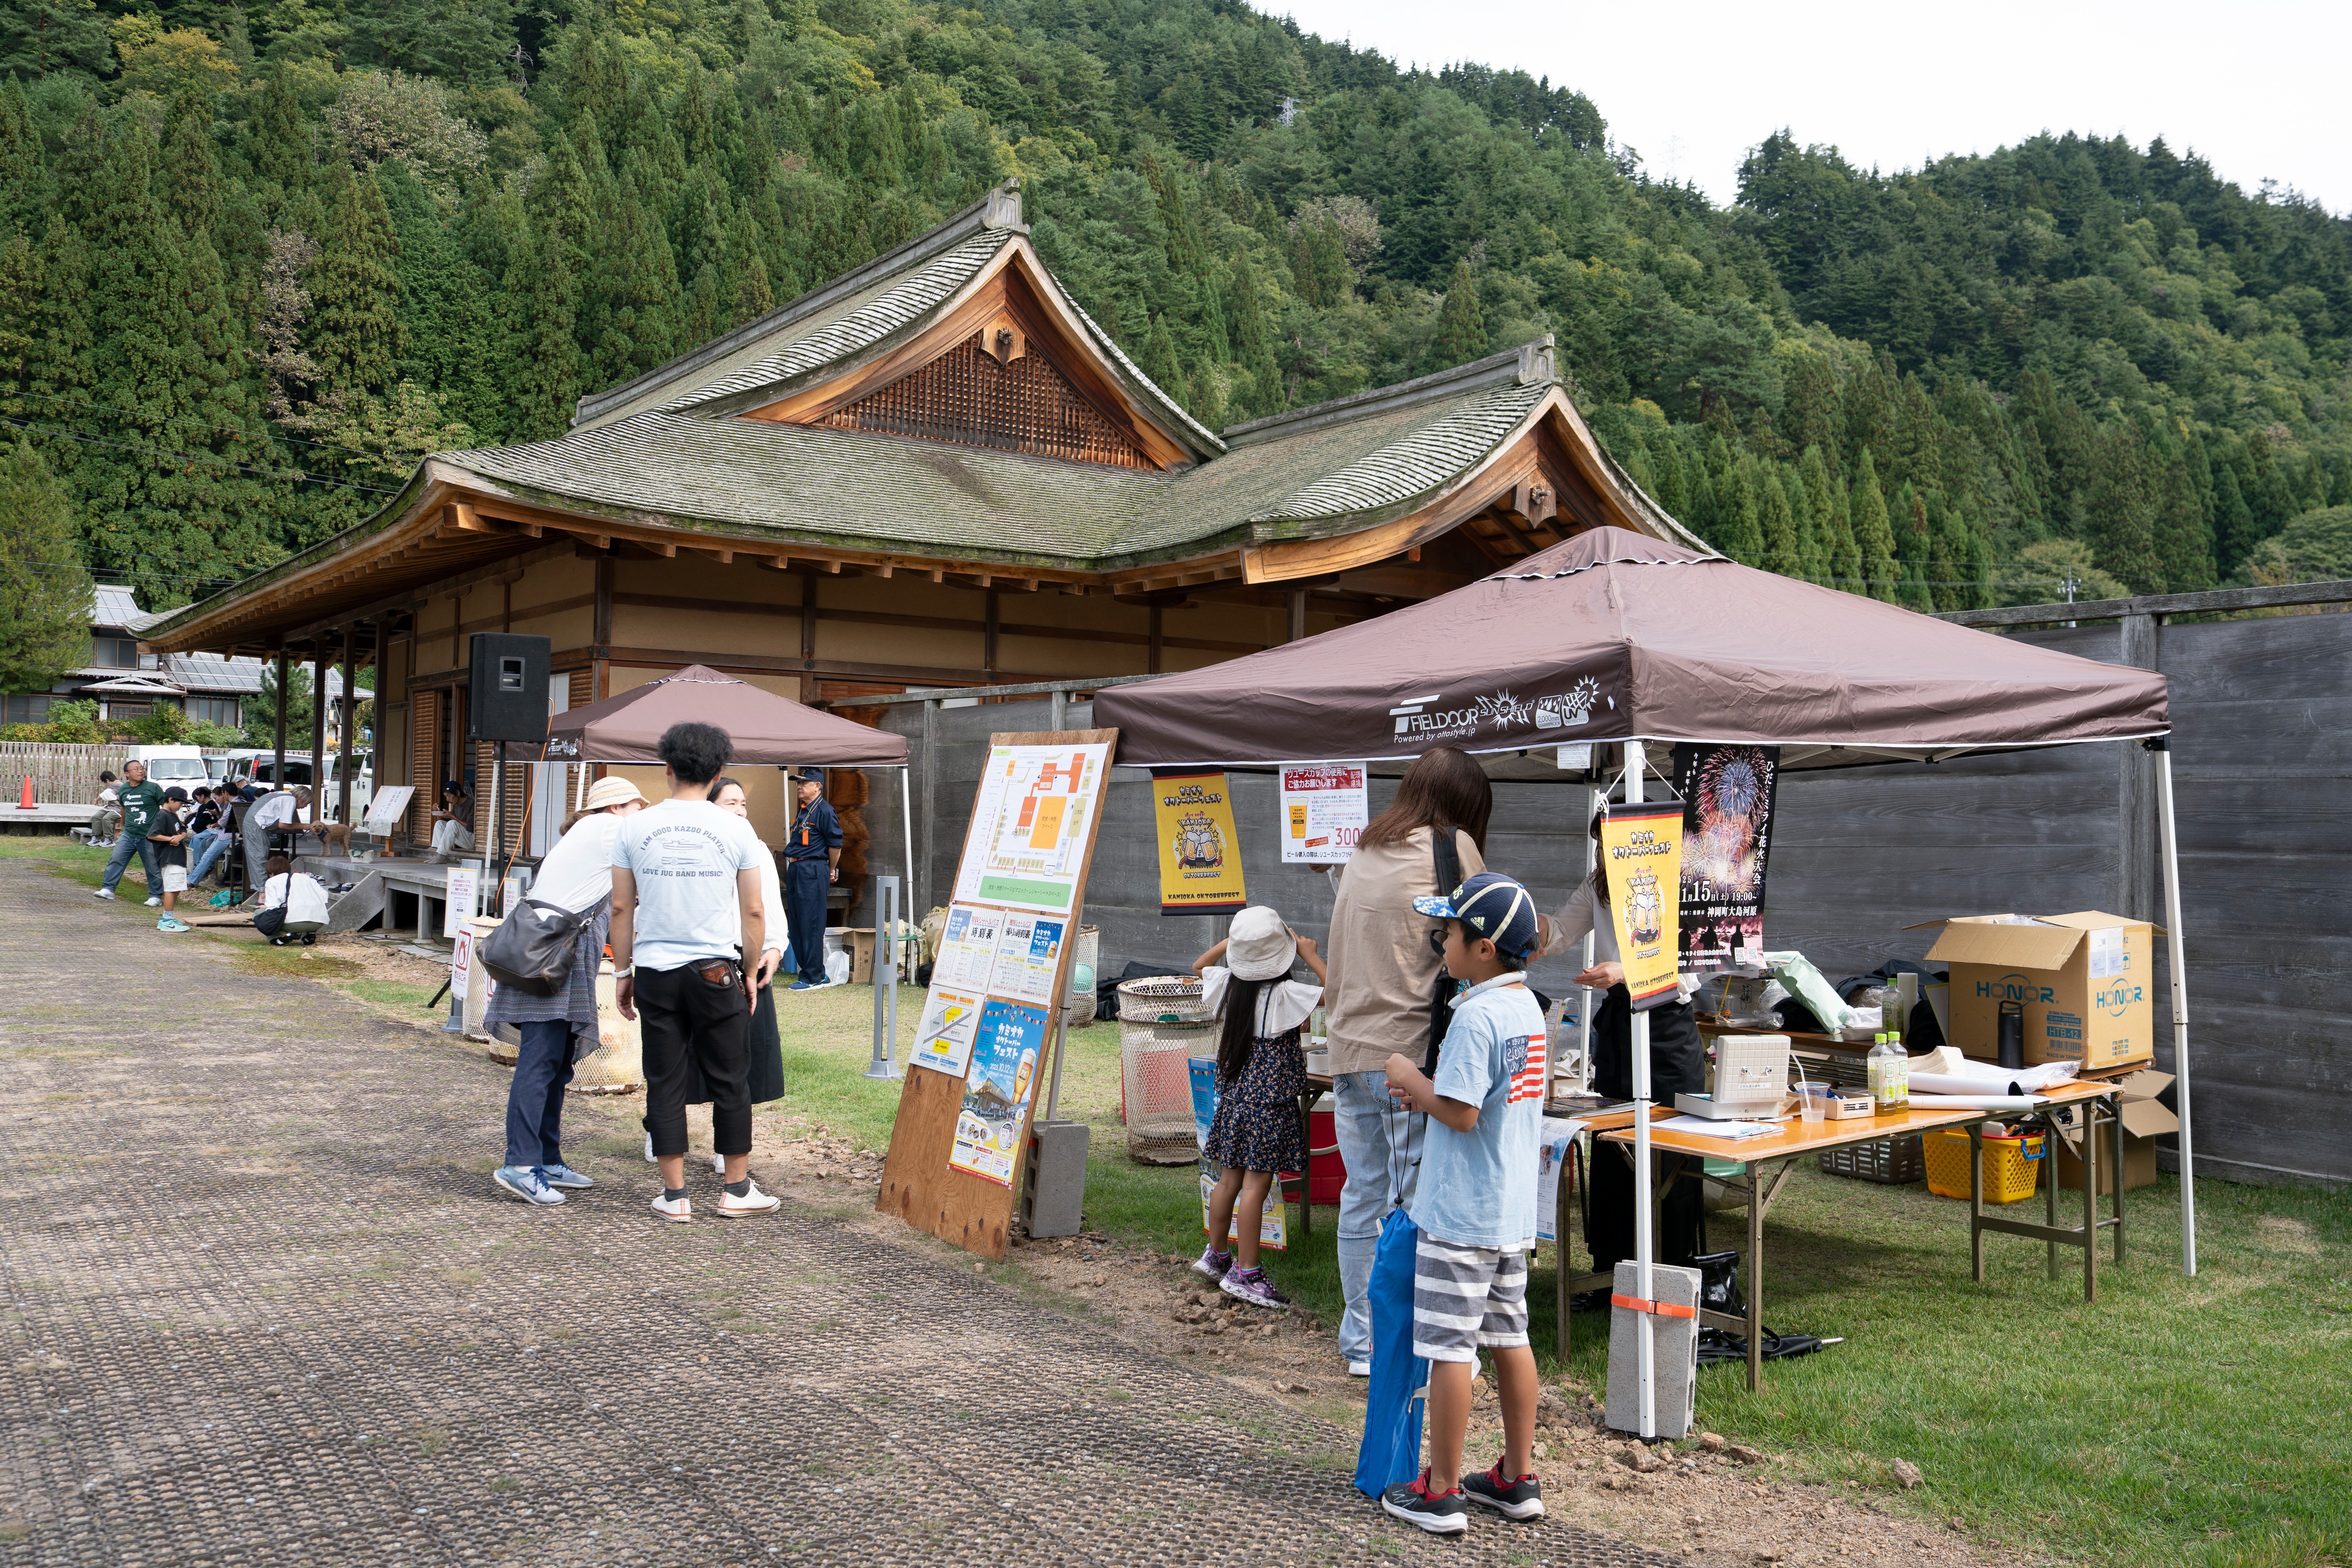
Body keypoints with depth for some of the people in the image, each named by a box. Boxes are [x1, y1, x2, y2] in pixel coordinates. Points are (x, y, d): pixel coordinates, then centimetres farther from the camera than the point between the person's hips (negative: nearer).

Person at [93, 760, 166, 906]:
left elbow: (166, 807, -5)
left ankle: (156, 896, 14)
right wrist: (123, 827, 29)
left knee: (154, 868, 3)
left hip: (149, 837, -4)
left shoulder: (153, 788, -9)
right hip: (128, 835, 4)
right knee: (115, 861, -2)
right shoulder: (123, 790, 6)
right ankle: (108, 889, 7)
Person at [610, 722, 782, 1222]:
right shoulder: (736, 830, -3)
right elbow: (754, 912, 1)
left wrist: (622, 972, 13)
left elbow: (622, 908, 4)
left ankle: (674, 1195, 12)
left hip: (655, 971, 2)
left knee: (665, 1082, 8)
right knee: (730, 1080, 9)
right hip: (716, 970, -1)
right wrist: (751, 972, 13)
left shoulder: (636, 827, 1)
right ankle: (737, 1188, 16)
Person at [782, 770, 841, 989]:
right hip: (795, 870, 10)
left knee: (811, 925, -7)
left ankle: (812, 977, -2)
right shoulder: (803, 811, 17)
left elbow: (835, 844, -10)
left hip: (813, 872, -10)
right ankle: (819, 974, 18)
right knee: (797, 924, 11)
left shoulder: (825, 811, -11)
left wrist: (831, 871, 0)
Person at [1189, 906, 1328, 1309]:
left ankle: (1215, 1256, 29)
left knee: (1230, 1177, 17)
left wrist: (1231, 941, 20)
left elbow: (1199, 965, 23)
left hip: (1235, 1091, 7)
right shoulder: (1283, 995, -17)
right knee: (1257, 1183, -4)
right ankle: (1245, 1273, 0)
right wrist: (1311, 957, -10)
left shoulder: (1227, 985, 2)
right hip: (1271, 1097, -7)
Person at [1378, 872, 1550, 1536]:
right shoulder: (1527, 1006, 9)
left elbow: (1461, 1113, -23)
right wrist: (1427, 1096, 9)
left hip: (1460, 1214, -9)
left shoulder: (1476, 1015, -20)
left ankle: (1440, 1494, 9)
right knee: (1510, 1339, 15)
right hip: (1513, 1211, 9)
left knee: (1449, 1348, 0)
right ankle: (1517, 1480, 25)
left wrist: (1412, 1077, -8)